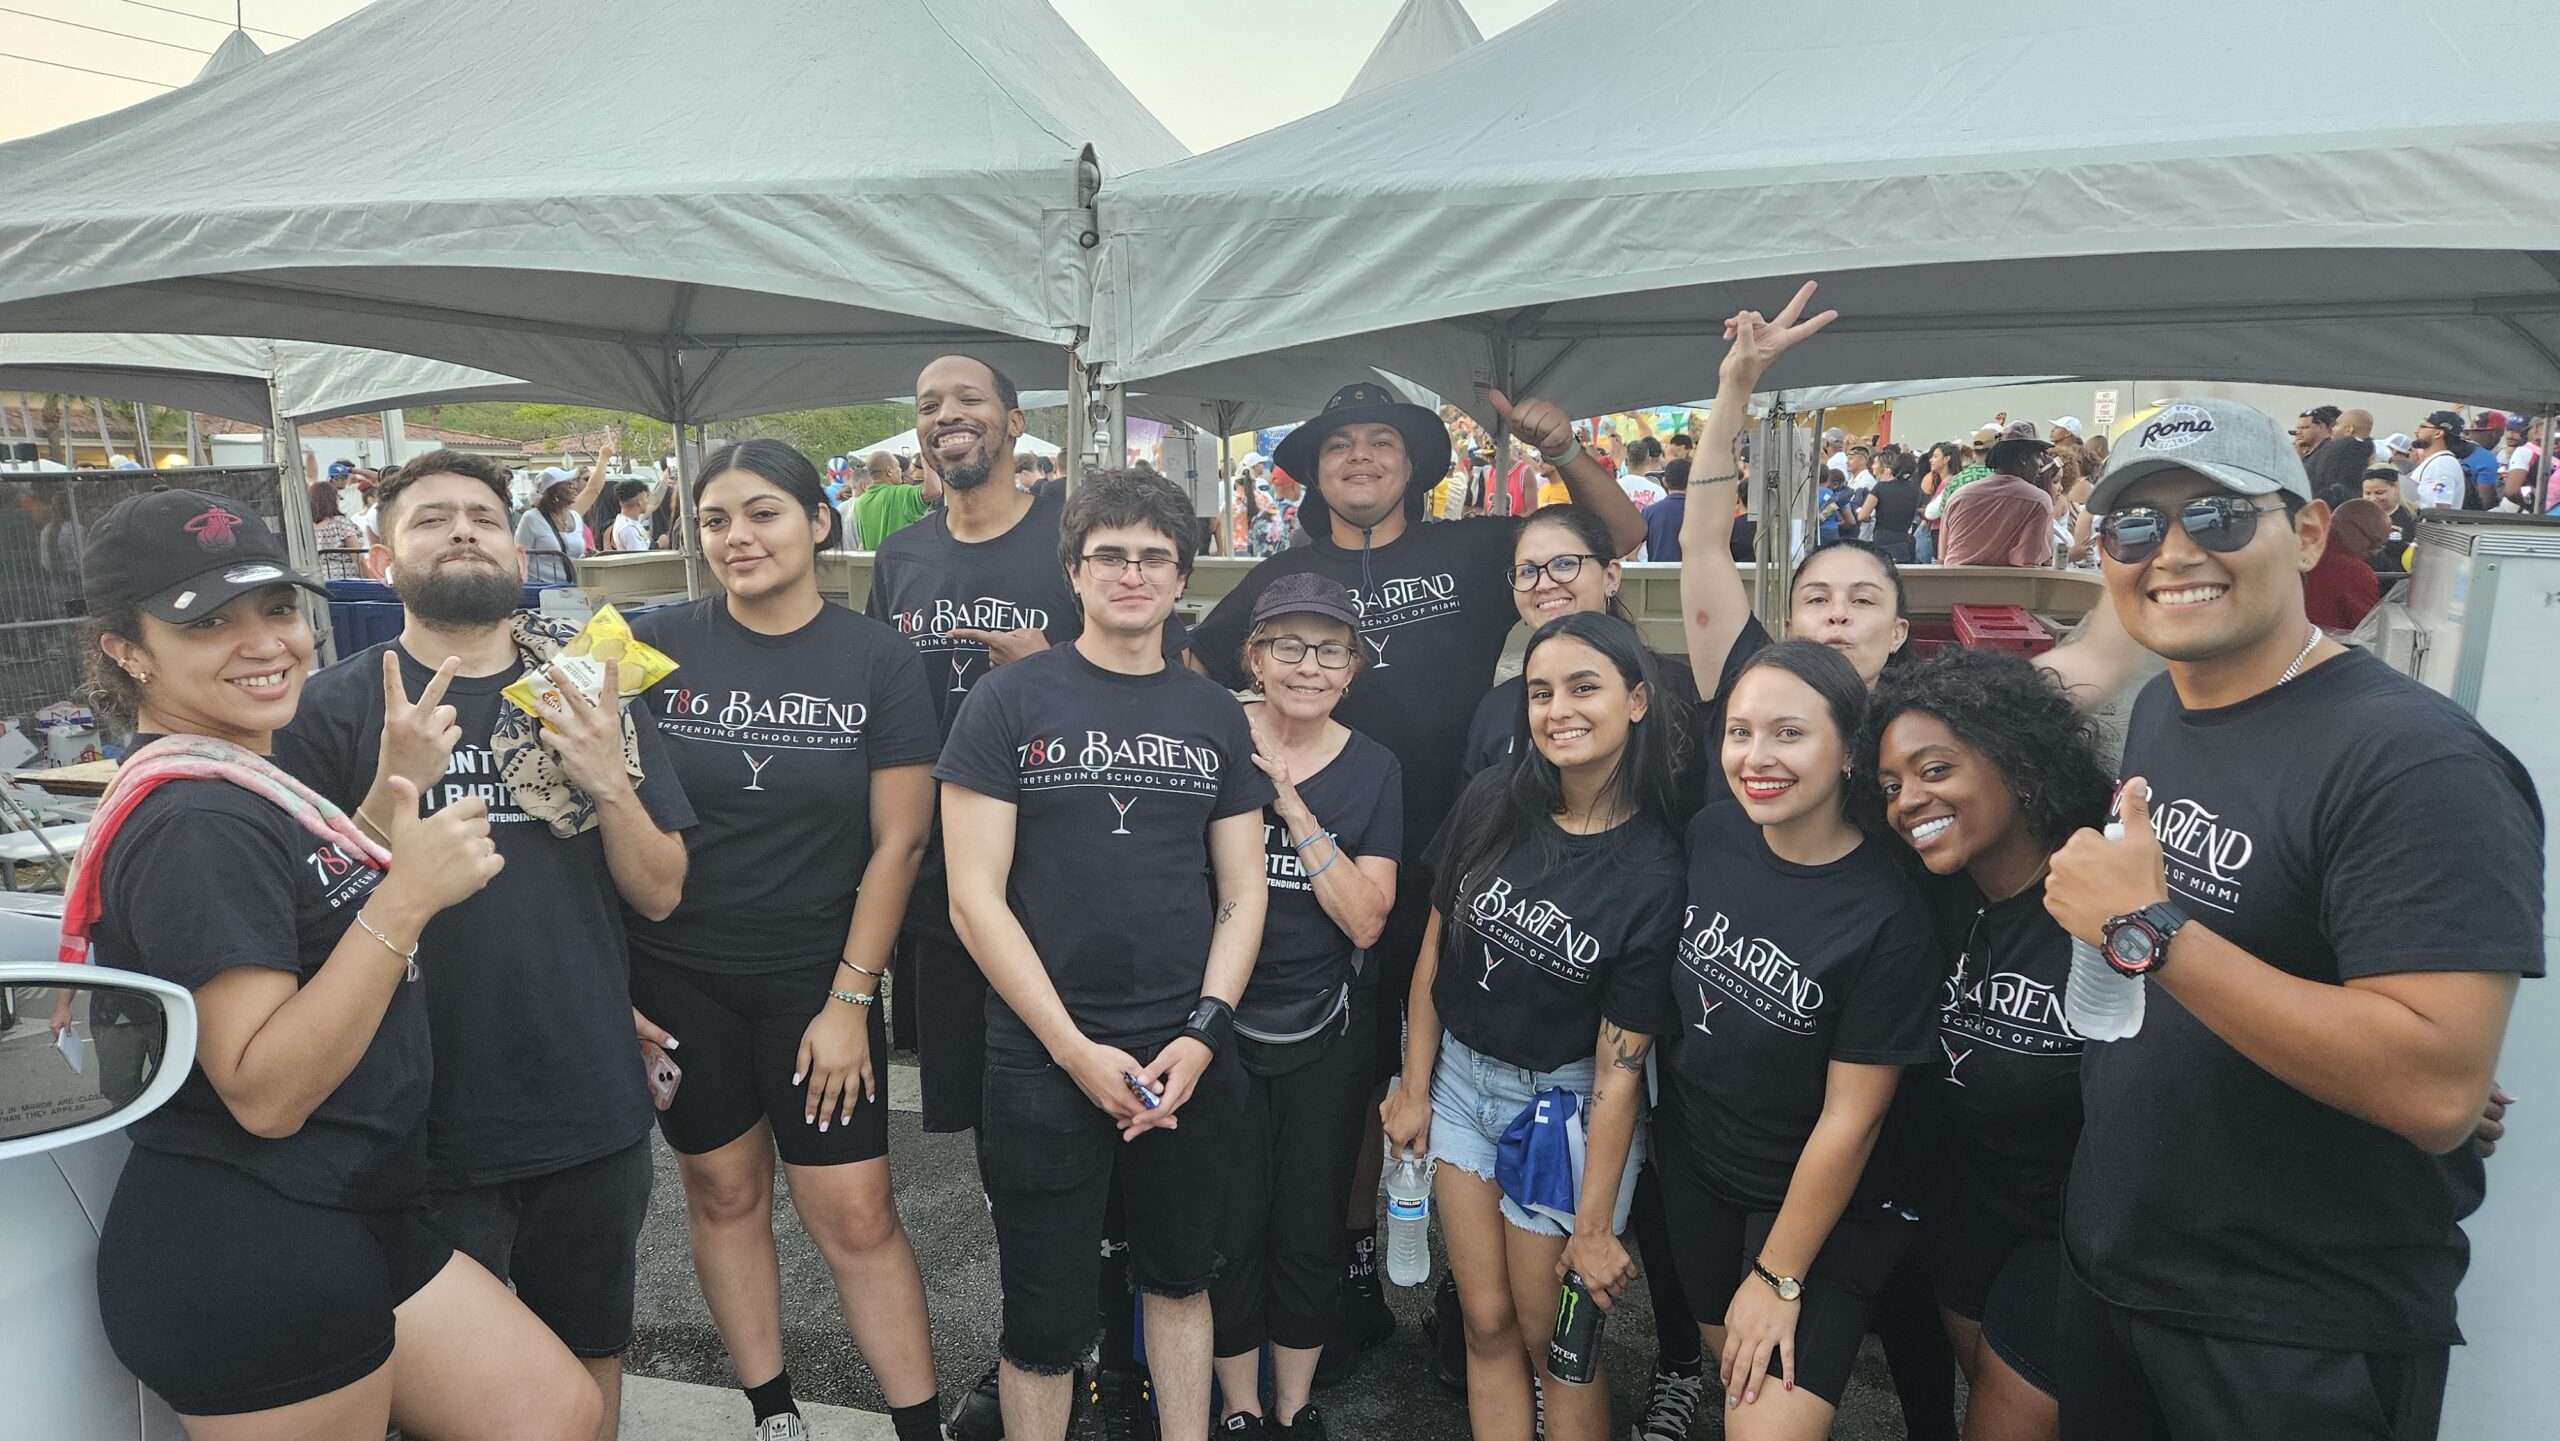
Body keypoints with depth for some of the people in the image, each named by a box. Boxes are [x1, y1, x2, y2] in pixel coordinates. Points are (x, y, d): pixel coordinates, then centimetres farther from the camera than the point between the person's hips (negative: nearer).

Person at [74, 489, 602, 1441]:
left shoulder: (242, 791, 11)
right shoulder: (196, 824, -20)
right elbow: (265, 1092, -25)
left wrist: (399, 782, 8)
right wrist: (406, 898, -29)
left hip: (352, 1221, 9)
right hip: (249, 1265, -9)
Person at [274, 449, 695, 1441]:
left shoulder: (591, 692, 3)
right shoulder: (336, 709, -5)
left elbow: (660, 892, 0)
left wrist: (608, 782, -18)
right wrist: (395, 785, -22)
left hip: (591, 1104, 2)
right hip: (429, 1122, -2)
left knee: (590, 1350, 20)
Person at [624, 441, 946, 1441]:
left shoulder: (877, 660, -5)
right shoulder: (656, 647, -3)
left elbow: (898, 840, -5)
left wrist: (850, 999, -7)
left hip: (817, 978, -1)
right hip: (676, 976, 2)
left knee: (858, 1217, 0)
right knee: (724, 1191, 13)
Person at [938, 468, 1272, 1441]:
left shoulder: (1216, 716, 6)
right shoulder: (1009, 702, -4)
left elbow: (1242, 891, 7)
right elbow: (975, 896, -8)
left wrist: (1202, 1037, -7)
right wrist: (1076, 1051, -13)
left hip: (1190, 1058, 3)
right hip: (1043, 1060, -3)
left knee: (1181, 1277, 19)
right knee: (1046, 1315, 8)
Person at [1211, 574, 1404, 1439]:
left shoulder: (1373, 771, -2)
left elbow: (1366, 920, -12)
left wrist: (1291, 802, -17)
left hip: (1326, 1033, 2)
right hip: (1219, 1022, -1)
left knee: (1311, 1230, 13)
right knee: (1228, 1228, 8)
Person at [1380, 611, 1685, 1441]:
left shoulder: (1653, 870, -17)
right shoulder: (1492, 804, -9)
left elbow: (1619, 1062, -15)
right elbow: (1435, 948, 1)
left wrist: (1594, 1227, -11)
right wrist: (1413, 1089, 5)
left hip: (1564, 1102, -3)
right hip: (1458, 1074, 3)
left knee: (1552, 1341, 10)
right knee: (1488, 1323, 13)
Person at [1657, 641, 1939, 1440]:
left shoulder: (1888, 916, -25)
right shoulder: (1709, 837, -11)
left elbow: (1850, 1118, -19)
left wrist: (1778, 1279, -12)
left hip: (1825, 1201, -5)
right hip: (1695, 1165, 5)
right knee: (1734, 1368, 20)